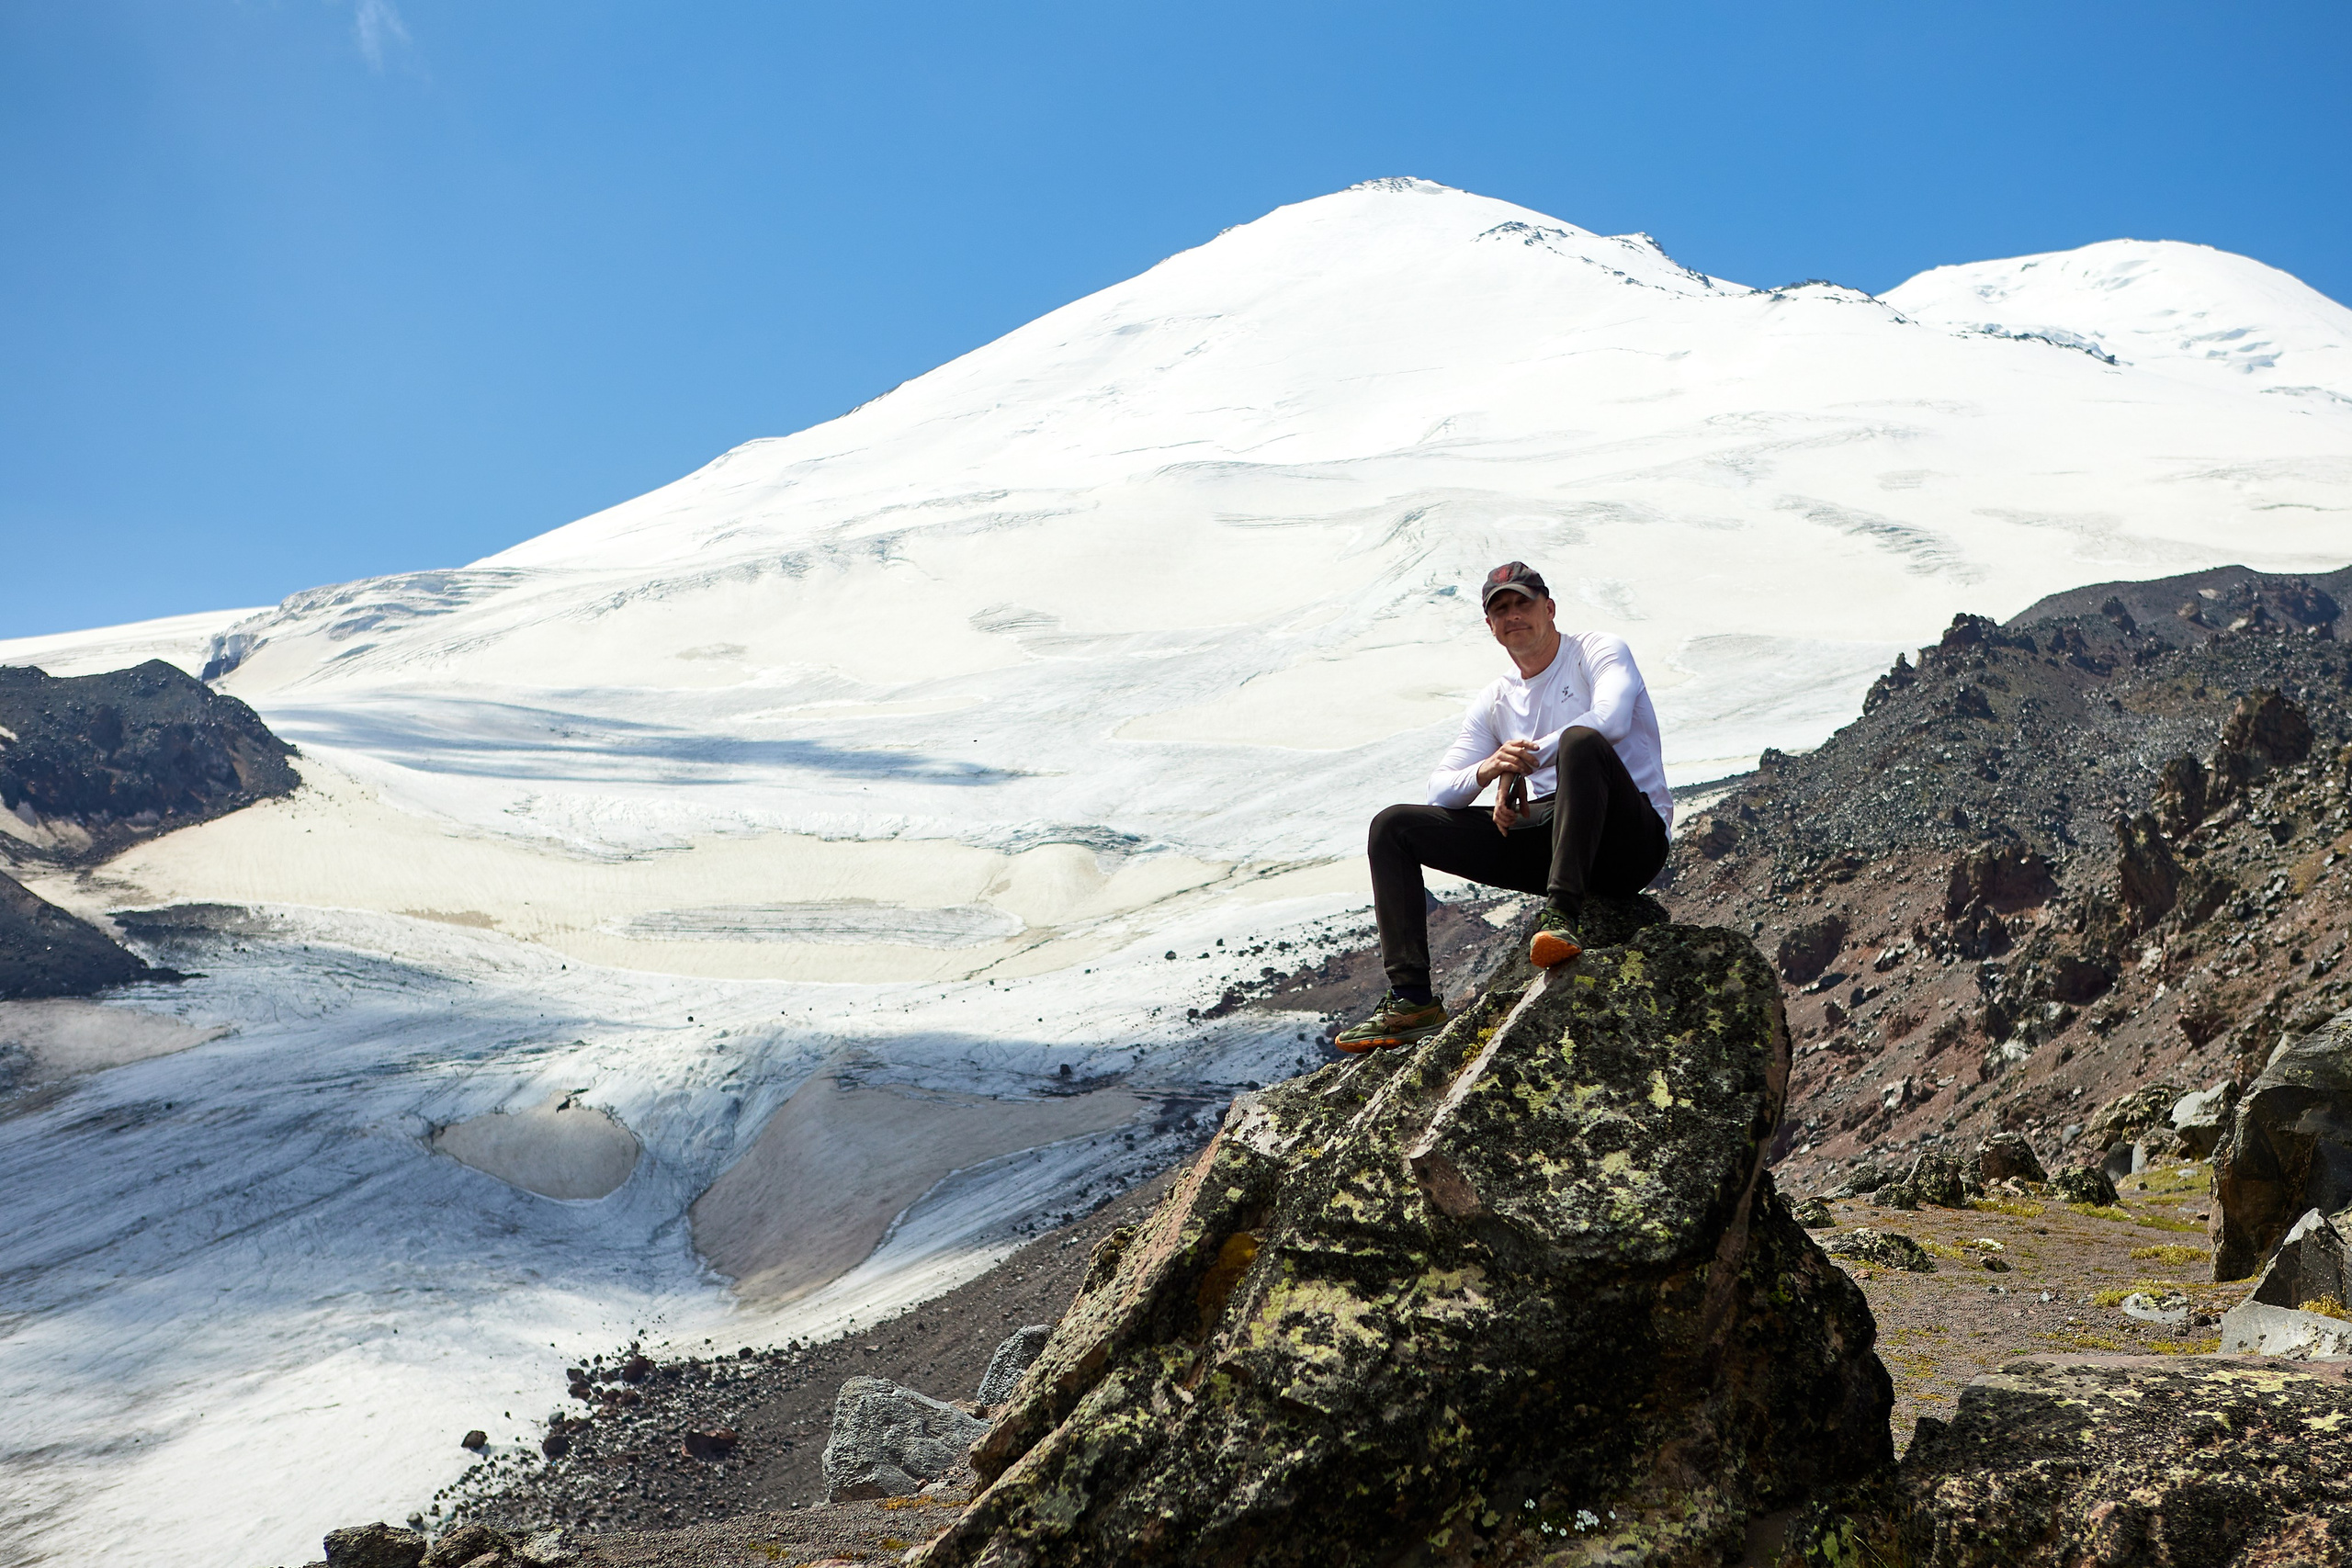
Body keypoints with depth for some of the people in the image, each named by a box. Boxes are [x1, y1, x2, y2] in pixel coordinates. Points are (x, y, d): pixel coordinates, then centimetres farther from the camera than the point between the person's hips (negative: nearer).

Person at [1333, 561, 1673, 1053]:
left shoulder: (1599, 652, 4)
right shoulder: (1493, 703, 18)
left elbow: (1610, 720, -20)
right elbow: (1440, 792, 8)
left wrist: (1520, 768, -14)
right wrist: (1488, 769, -15)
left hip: (1631, 835, -6)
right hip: (1542, 838, 6)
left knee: (1579, 740, -36)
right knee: (1393, 827, -2)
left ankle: (1562, 916, -44)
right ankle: (1412, 1000, -12)